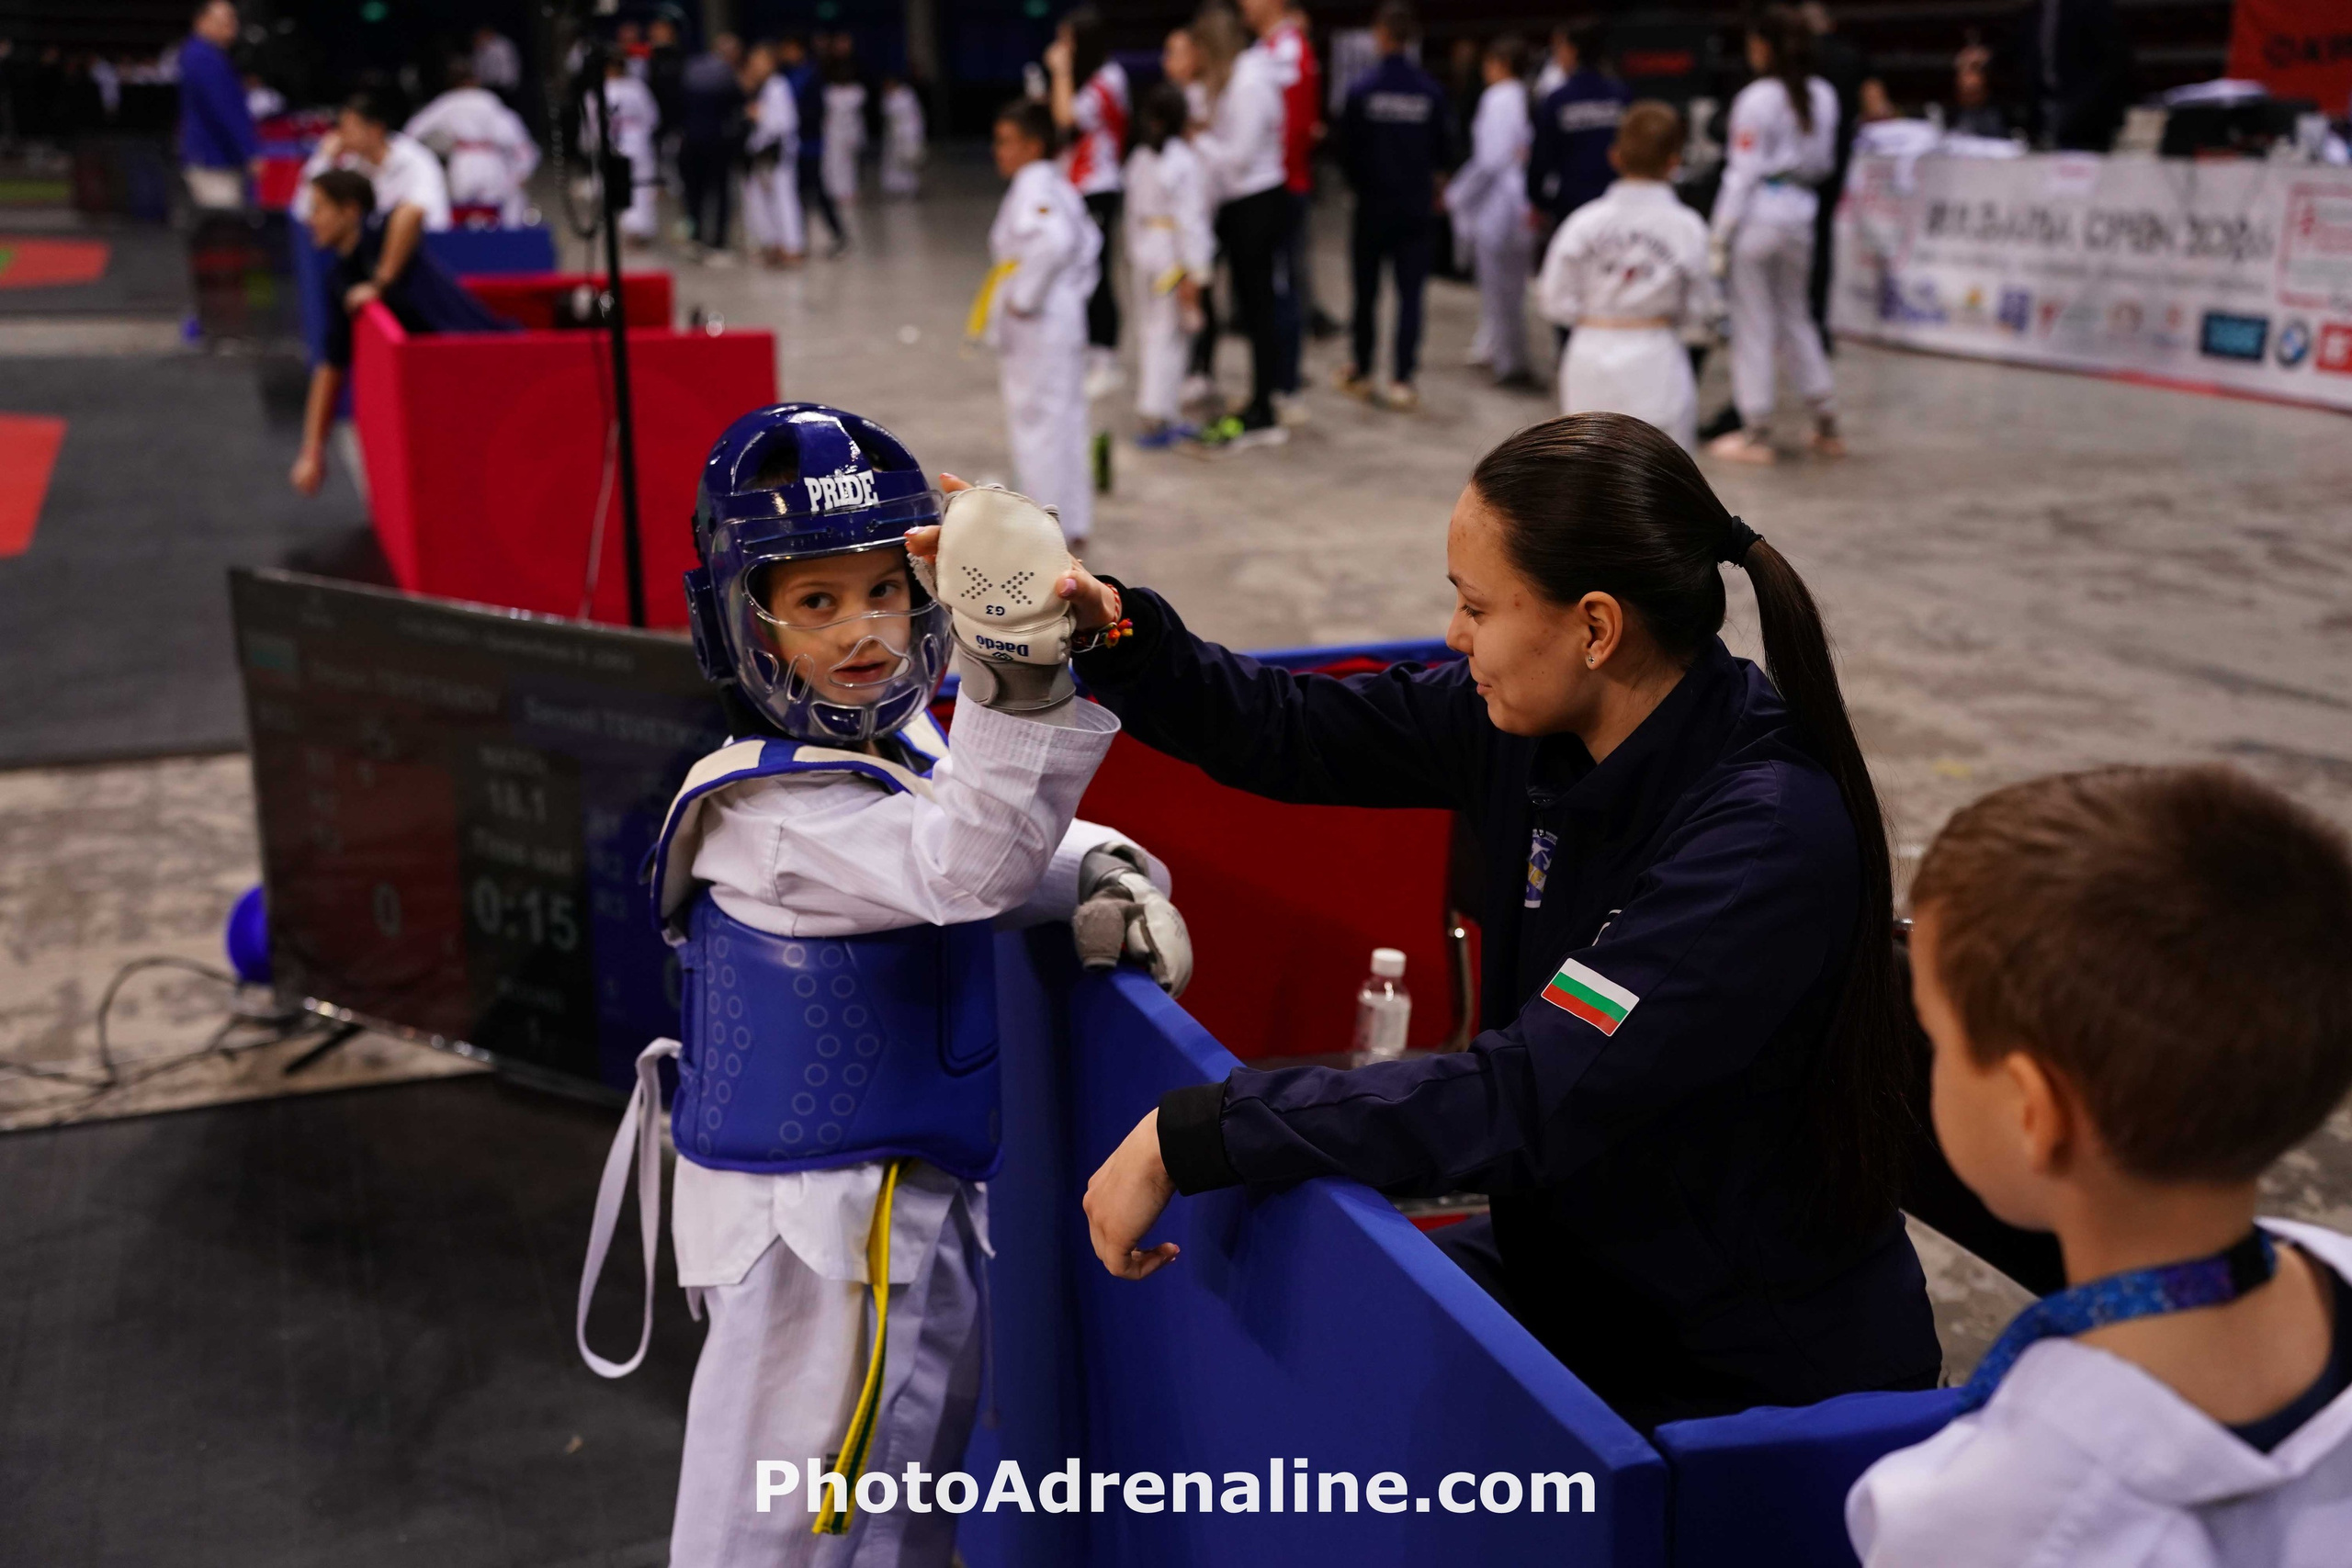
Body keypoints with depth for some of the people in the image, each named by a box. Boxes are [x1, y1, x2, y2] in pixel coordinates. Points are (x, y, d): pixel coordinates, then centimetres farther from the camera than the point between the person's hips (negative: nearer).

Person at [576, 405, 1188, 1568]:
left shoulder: (899, 759, 6)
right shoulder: (771, 809, -24)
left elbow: (1018, 845, 14)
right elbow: (961, 868, -38)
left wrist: (1109, 876, -8)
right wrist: (1016, 682, -50)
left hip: (903, 1205, 9)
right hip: (820, 1234, -9)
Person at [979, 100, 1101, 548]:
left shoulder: (1033, 187, -17)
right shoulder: (1057, 184, 13)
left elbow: (1054, 242, -33)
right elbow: (1088, 242, 21)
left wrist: (1024, 298, -24)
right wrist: (1074, 289, 15)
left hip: (1037, 326, -10)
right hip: (1063, 320, 10)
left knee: (1037, 423, -2)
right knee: (1063, 421, 16)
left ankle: (1053, 527, 3)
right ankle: (1074, 522, 25)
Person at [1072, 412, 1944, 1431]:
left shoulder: (1769, 837, -31)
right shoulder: (1537, 717, -8)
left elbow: (1527, 1101, -34)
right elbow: (1292, 733, 3)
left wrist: (1190, 1136, -31)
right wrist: (1106, 626, -13)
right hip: (1572, 1269, 7)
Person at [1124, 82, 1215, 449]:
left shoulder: (1139, 157, 6)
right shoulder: (1183, 161, -16)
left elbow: (1133, 211, 12)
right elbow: (1189, 221, -18)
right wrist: (1194, 273, -16)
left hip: (1143, 251, 7)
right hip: (1174, 257, -7)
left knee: (1149, 333, 13)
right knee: (1170, 337, -2)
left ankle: (1156, 415, 21)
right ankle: (1158, 416, -2)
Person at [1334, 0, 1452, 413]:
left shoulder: (1362, 89, -10)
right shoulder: (1430, 91, -6)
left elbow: (1347, 150, -4)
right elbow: (1444, 151, 2)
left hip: (1372, 204, -1)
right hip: (1417, 207, 1)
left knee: (1365, 290, 12)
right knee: (1410, 293, 2)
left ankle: (1360, 372, 23)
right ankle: (1402, 382, -3)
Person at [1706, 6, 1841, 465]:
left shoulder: (1756, 99, -14)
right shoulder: (1822, 96, 5)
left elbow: (1743, 170, -13)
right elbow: (1825, 162, 11)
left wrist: (1721, 231, -9)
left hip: (1758, 214, -6)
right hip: (1801, 213, 6)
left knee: (1753, 323, 2)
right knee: (1797, 316, 17)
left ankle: (1757, 432, 7)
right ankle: (1826, 425, 19)